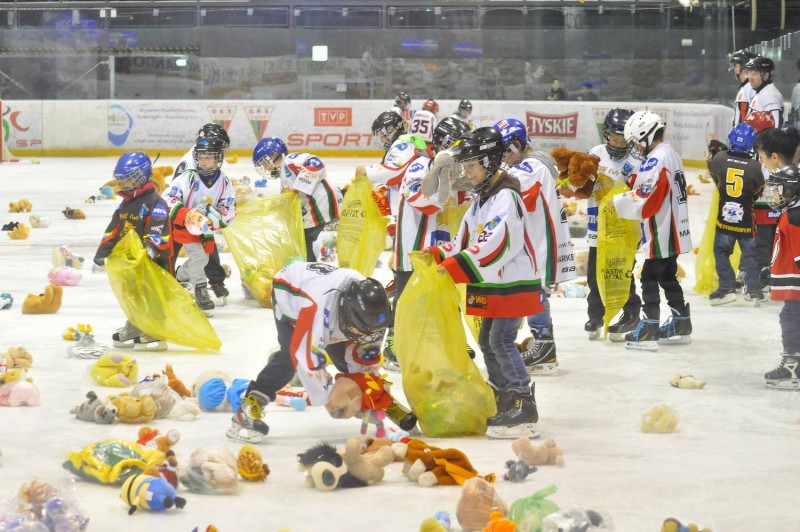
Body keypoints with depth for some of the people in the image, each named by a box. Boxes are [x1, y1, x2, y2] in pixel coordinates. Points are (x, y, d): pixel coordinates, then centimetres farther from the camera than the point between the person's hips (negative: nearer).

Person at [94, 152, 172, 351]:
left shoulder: (154, 202, -14)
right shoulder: (126, 204, 15)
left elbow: (158, 231, -25)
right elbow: (113, 230, 17)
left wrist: (150, 248, -37)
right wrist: (103, 251, 9)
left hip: (153, 262, -9)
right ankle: (134, 329, 29)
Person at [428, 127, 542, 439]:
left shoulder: (505, 197, -18)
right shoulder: (483, 198, 16)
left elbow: (496, 245, -28)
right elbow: (465, 242, 17)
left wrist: (455, 268, -29)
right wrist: (437, 256, 1)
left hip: (514, 285, -10)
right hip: (494, 285, 10)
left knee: (501, 341, -14)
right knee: (487, 341, 13)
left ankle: (524, 411, -14)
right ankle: (502, 405, 23)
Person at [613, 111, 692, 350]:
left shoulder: (656, 160, -20)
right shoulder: (670, 154, 12)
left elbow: (645, 202, -24)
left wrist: (616, 201, -13)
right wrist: (632, 187, 6)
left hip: (661, 234, -10)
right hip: (672, 231, 10)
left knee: (650, 278, -6)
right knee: (668, 276, 19)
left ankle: (648, 331, -7)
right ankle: (681, 325, 26)